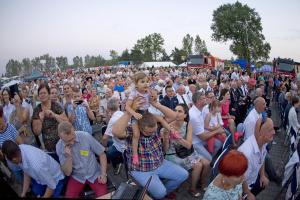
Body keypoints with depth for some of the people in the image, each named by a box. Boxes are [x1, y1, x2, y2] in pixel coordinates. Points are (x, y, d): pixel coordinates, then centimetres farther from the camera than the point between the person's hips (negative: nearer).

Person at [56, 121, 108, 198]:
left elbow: (102, 154, -6)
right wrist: (69, 157, -24)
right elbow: (67, 173, -8)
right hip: (77, 177, 2)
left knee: (103, 195, -20)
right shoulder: (59, 147, -11)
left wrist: (103, 174, -13)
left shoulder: (86, 136, -18)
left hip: (94, 174, -2)